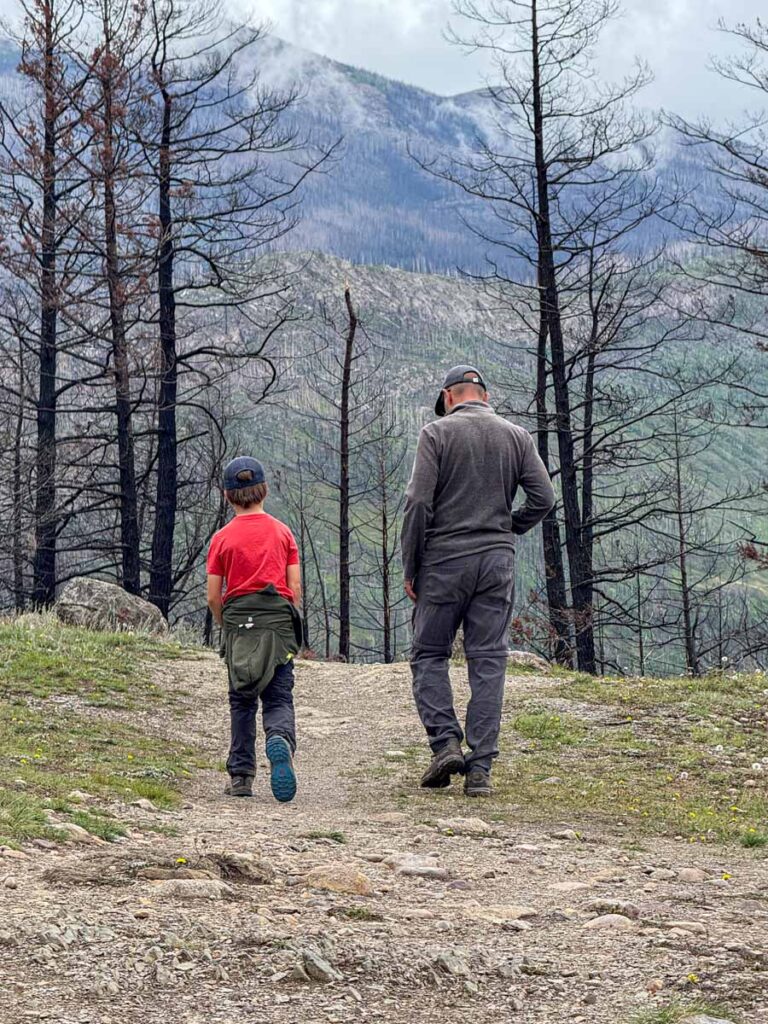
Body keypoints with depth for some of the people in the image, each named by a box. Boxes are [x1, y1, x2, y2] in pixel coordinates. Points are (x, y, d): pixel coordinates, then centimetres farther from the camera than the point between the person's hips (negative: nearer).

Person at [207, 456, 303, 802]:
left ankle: (241, 776, 11)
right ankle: (280, 739, -33)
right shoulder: (282, 532, 6)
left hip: (238, 620, 0)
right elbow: (295, 588, 3)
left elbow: (213, 597, 2)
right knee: (279, 698, 0)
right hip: (278, 618, 0)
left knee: (242, 701, 13)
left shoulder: (222, 538, 3)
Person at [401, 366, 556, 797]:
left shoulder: (438, 433, -2)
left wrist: (411, 568, -1)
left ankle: (445, 741, -6)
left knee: (429, 654, 10)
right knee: (489, 662, 3)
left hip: (445, 559, -3)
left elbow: (419, 503, -8)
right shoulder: (517, 436, 8)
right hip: (498, 561, 3)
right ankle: (480, 768, 0)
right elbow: (544, 498, 2)